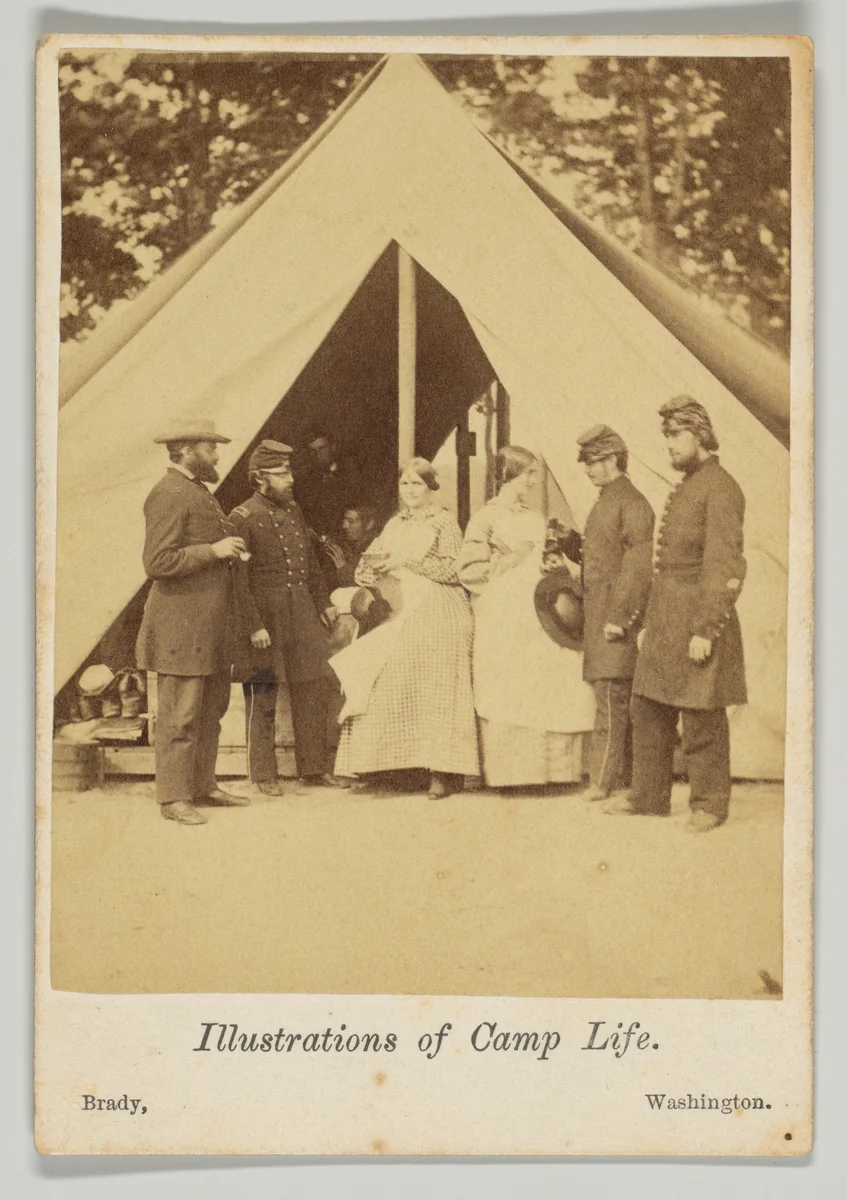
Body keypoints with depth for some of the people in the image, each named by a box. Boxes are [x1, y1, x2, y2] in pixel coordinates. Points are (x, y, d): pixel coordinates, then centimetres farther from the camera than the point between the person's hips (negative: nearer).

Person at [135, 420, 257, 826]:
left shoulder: (198, 491, 19)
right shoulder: (169, 495, -14)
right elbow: (157, 562, -22)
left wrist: (230, 547, 16)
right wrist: (213, 551, -20)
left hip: (211, 627, 10)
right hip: (182, 627, -10)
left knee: (210, 711, 15)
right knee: (179, 715, -5)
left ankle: (203, 786, 25)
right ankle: (174, 797, 2)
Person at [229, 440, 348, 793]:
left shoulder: (292, 510, 11)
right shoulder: (243, 518, -11)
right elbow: (238, 579, -13)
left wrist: (324, 602, 16)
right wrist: (254, 626, -18)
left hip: (302, 615, 7)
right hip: (267, 618, -7)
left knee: (315, 689, 9)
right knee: (262, 699, 4)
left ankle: (314, 766, 21)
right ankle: (264, 774, 15)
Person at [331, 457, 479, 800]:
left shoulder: (444, 523, 0)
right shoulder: (395, 525, 17)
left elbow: (452, 569, -12)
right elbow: (368, 565, 15)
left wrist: (408, 560, -15)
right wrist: (378, 568, -7)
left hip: (437, 616, -5)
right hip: (403, 617, 5)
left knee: (435, 691, -8)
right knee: (387, 690, 1)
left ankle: (444, 771, -6)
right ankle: (373, 764, 8)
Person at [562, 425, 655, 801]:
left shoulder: (631, 503, -11)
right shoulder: (605, 503, 19)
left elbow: (639, 566, -17)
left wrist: (619, 616, -21)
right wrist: (570, 542, 7)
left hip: (616, 615, -10)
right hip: (598, 615, 10)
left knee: (611, 699, -9)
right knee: (617, 702, 12)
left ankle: (603, 782, -7)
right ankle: (625, 778, 18)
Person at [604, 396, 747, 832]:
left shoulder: (720, 489, -11)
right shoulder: (683, 488, 18)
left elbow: (725, 567, -18)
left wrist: (705, 631, -21)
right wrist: (649, 622, 20)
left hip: (698, 620, -9)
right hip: (665, 621, 9)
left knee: (701, 719, -1)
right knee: (648, 708, 11)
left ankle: (710, 804, 10)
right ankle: (648, 796, 21)